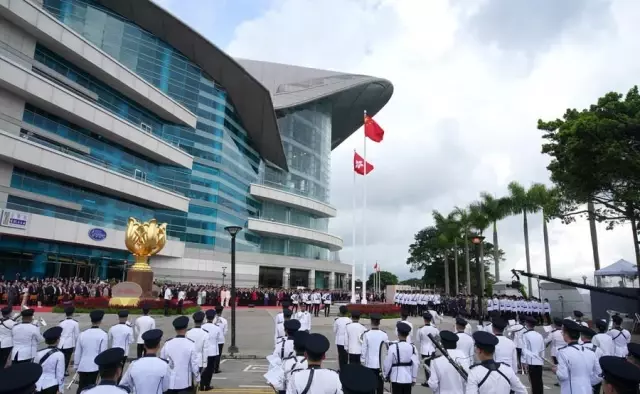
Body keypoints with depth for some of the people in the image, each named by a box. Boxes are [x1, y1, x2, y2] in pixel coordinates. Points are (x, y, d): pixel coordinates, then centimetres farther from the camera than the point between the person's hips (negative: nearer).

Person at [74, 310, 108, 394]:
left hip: (82, 366, 3)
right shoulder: (103, 335, -10)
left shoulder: (82, 334, 2)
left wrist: (76, 365, 19)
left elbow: (77, 352, 7)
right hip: (94, 366, -3)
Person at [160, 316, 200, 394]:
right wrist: (197, 378, 7)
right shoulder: (190, 344, -13)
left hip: (170, 382, 2)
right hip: (185, 382, -2)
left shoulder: (167, 344, -7)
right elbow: (194, 363, -7)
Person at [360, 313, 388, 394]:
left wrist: (362, 361, 4)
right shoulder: (384, 334, -7)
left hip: (369, 364, -1)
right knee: (380, 384, 10)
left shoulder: (366, 334, -10)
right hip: (381, 364, 1)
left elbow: (364, 349, -6)